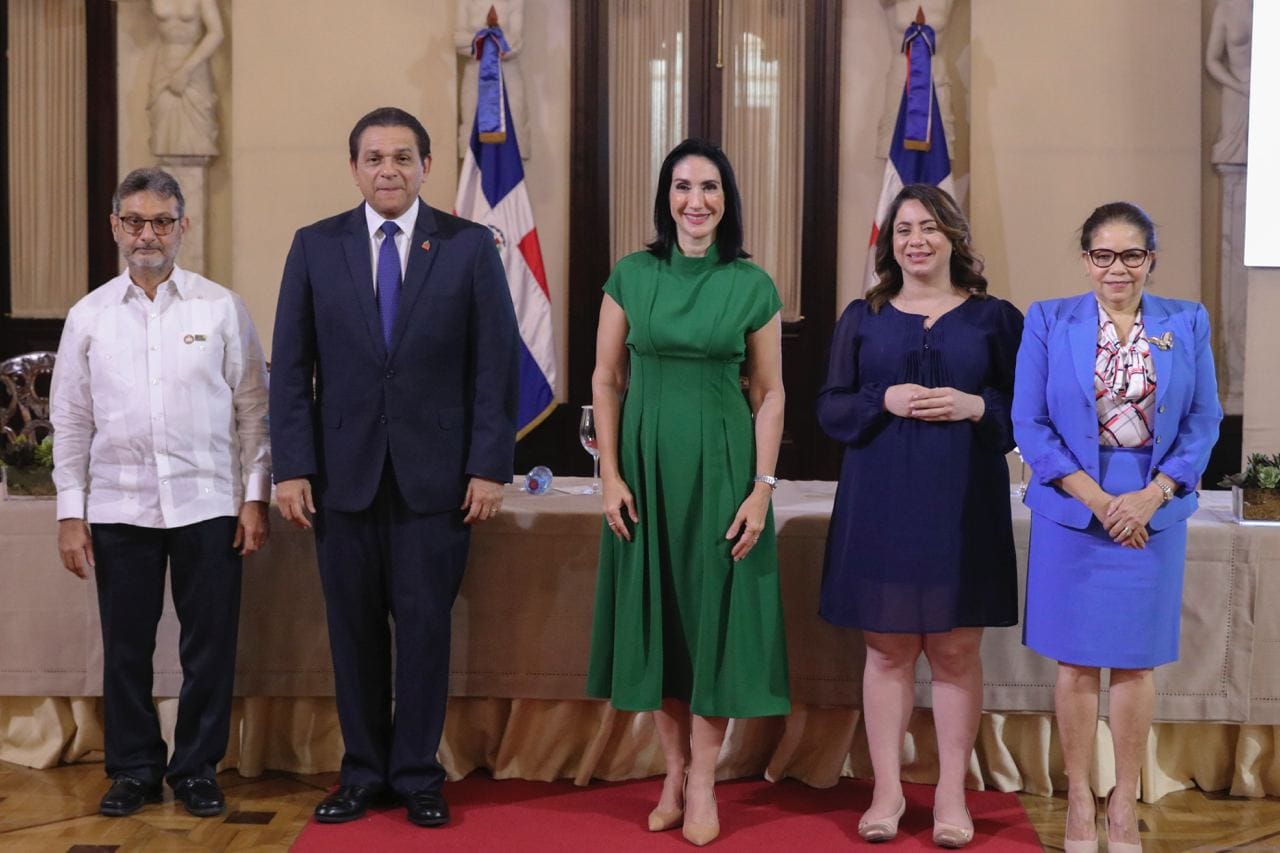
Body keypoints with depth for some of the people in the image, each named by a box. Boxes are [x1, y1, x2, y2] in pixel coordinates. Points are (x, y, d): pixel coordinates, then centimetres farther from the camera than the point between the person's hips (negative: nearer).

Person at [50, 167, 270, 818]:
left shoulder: (221, 308, 2)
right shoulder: (88, 316, 6)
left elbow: (252, 408, 3)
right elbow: (71, 421, 8)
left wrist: (256, 497, -2)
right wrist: (70, 513, 4)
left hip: (207, 503, -1)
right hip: (118, 508, 1)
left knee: (210, 647, 4)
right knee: (126, 648, 8)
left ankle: (196, 769, 19)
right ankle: (133, 770, 23)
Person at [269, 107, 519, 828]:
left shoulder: (471, 247, 1)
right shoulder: (315, 247, 5)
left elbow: (496, 365, -1)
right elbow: (291, 367, 4)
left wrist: (490, 467, -7)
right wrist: (292, 467, -3)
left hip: (435, 474, -1)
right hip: (343, 471, 2)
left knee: (426, 627, 4)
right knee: (354, 628, 8)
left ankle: (418, 776, 17)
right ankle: (363, 773, 21)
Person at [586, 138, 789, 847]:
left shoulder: (752, 285, -1)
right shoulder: (631, 276, 1)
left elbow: (769, 393, 0)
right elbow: (606, 381, 2)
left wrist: (762, 489, -8)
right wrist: (610, 475, -6)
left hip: (721, 465, -1)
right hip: (646, 462, 1)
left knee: (714, 612, 3)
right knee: (654, 611, 7)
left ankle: (702, 780, 13)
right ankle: (674, 769, 21)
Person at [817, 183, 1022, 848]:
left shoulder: (993, 318, 7)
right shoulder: (862, 318, 9)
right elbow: (829, 406, 7)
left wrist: (973, 406, -13)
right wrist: (884, 401, -11)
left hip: (963, 506, -1)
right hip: (880, 505, 1)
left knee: (956, 651, 3)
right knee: (888, 650, 4)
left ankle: (951, 794, 13)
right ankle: (887, 791, 13)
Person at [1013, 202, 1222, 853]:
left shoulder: (1187, 324, 3)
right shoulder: (1048, 322, -1)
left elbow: (1203, 423, 2)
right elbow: (1030, 424, -4)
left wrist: (1150, 496, -11)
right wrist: (1096, 498, -13)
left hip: (1154, 513, 1)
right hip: (1071, 512, -1)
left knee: (1135, 661, 8)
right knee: (1076, 660, 6)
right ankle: (1079, 800, 19)